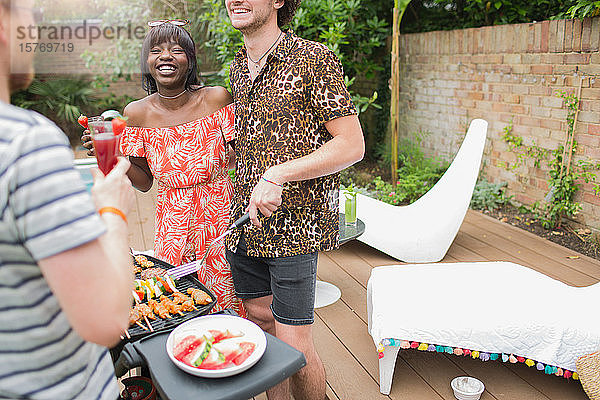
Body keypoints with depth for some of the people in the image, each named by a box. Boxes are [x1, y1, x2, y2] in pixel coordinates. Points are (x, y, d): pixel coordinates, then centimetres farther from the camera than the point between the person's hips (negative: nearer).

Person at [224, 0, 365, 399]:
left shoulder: (314, 59, -8)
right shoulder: (238, 69, 13)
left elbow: (352, 145, -13)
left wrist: (278, 175, -22)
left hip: (293, 225, -6)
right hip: (245, 221, 7)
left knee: (293, 345, -1)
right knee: (260, 319, 17)